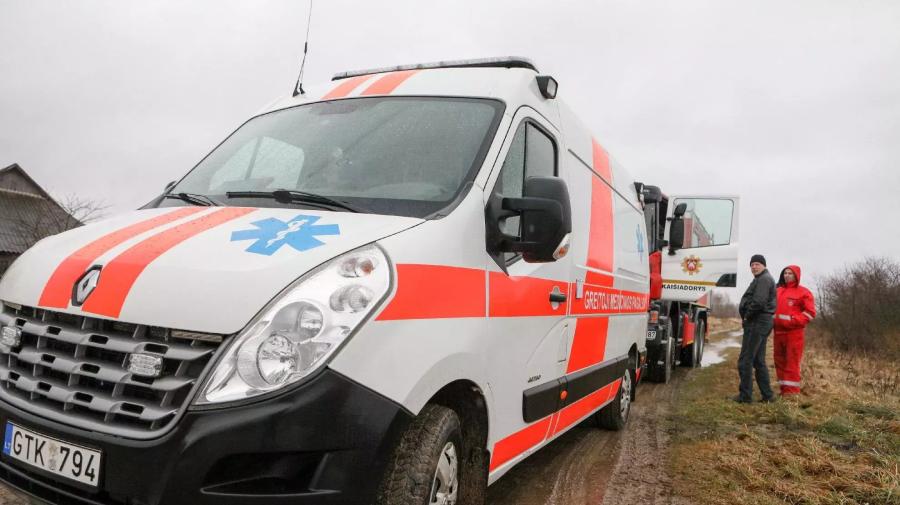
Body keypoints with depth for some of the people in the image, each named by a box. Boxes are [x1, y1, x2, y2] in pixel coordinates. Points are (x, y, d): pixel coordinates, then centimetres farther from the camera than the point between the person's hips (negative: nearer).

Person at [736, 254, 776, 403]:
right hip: (763, 322, 11)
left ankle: (745, 395, -4)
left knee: (745, 360, -7)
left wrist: (747, 315, -12)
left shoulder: (764, 279, -12)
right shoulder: (763, 279, 22)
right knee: (758, 360, 15)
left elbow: (758, 301, -25)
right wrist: (747, 316, 11)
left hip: (757, 322, -11)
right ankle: (767, 395, 19)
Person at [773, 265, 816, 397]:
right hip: (778, 332, 6)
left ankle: (792, 392, -2)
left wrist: (792, 321, -15)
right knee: (780, 361, 9)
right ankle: (784, 390, 18)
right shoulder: (778, 291, 16)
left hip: (793, 332, -6)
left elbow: (810, 313, -6)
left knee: (792, 362, -6)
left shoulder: (803, 292, -1)